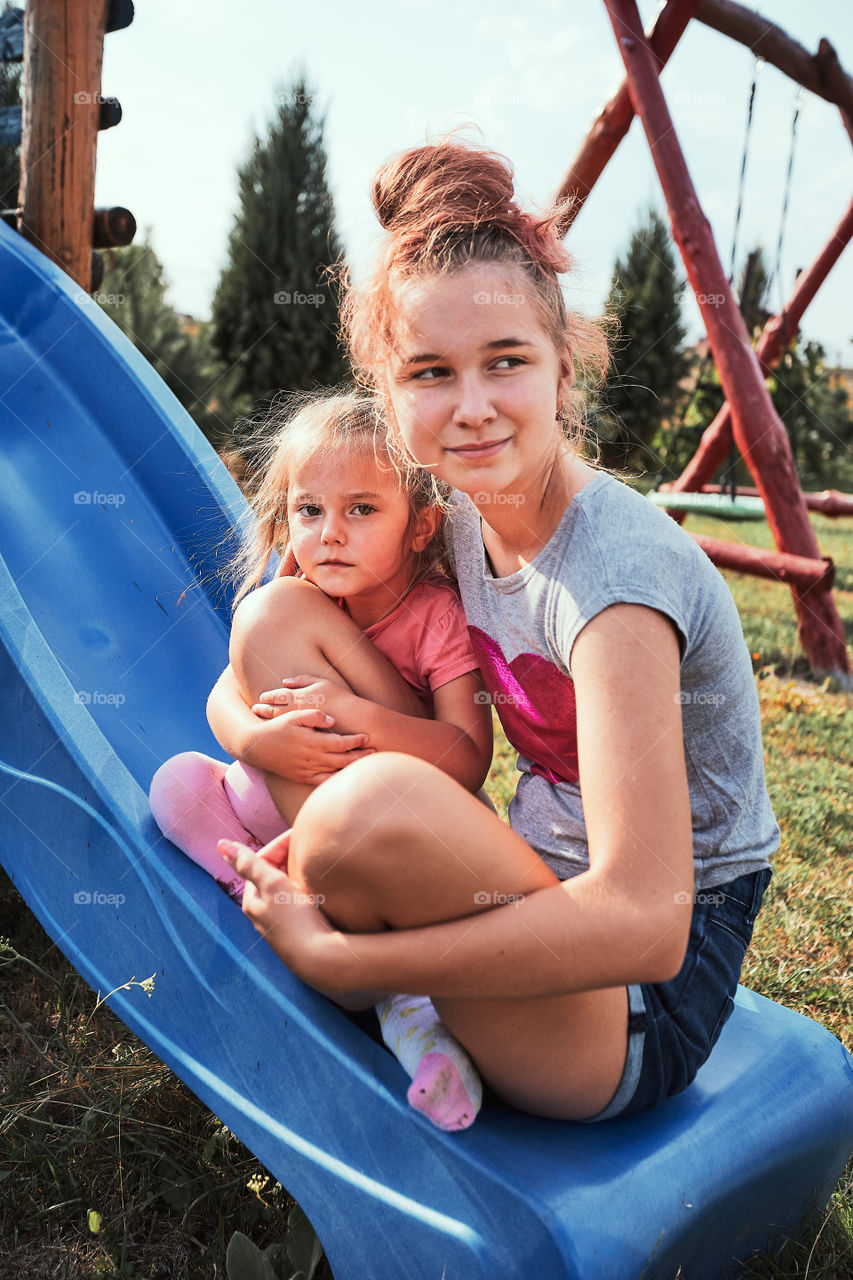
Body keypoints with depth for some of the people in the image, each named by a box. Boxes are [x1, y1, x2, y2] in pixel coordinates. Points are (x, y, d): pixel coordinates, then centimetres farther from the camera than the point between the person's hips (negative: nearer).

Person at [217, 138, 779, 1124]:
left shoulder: (615, 577, -26)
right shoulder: (458, 526, -1)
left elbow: (645, 923, -34)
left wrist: (332, 956, -28)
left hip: (645, 1009, -6)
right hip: (554, 909, 7)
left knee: (371, 807, -32)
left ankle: (336, 992, -2)